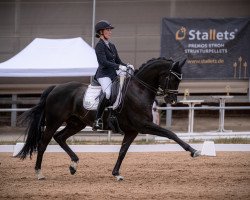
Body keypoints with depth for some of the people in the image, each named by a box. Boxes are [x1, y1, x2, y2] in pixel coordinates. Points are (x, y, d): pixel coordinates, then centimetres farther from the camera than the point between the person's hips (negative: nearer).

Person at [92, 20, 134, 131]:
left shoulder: (112, 46, 20)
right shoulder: (99, 46, -5)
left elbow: (118, 61, 22)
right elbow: (103, 62, -18)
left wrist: (126, 65, 1)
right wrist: (119, 67, -26)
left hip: (114, 74, 9)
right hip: (103, 74, -9)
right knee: (107, 93, -33)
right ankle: (97, 120, -26)